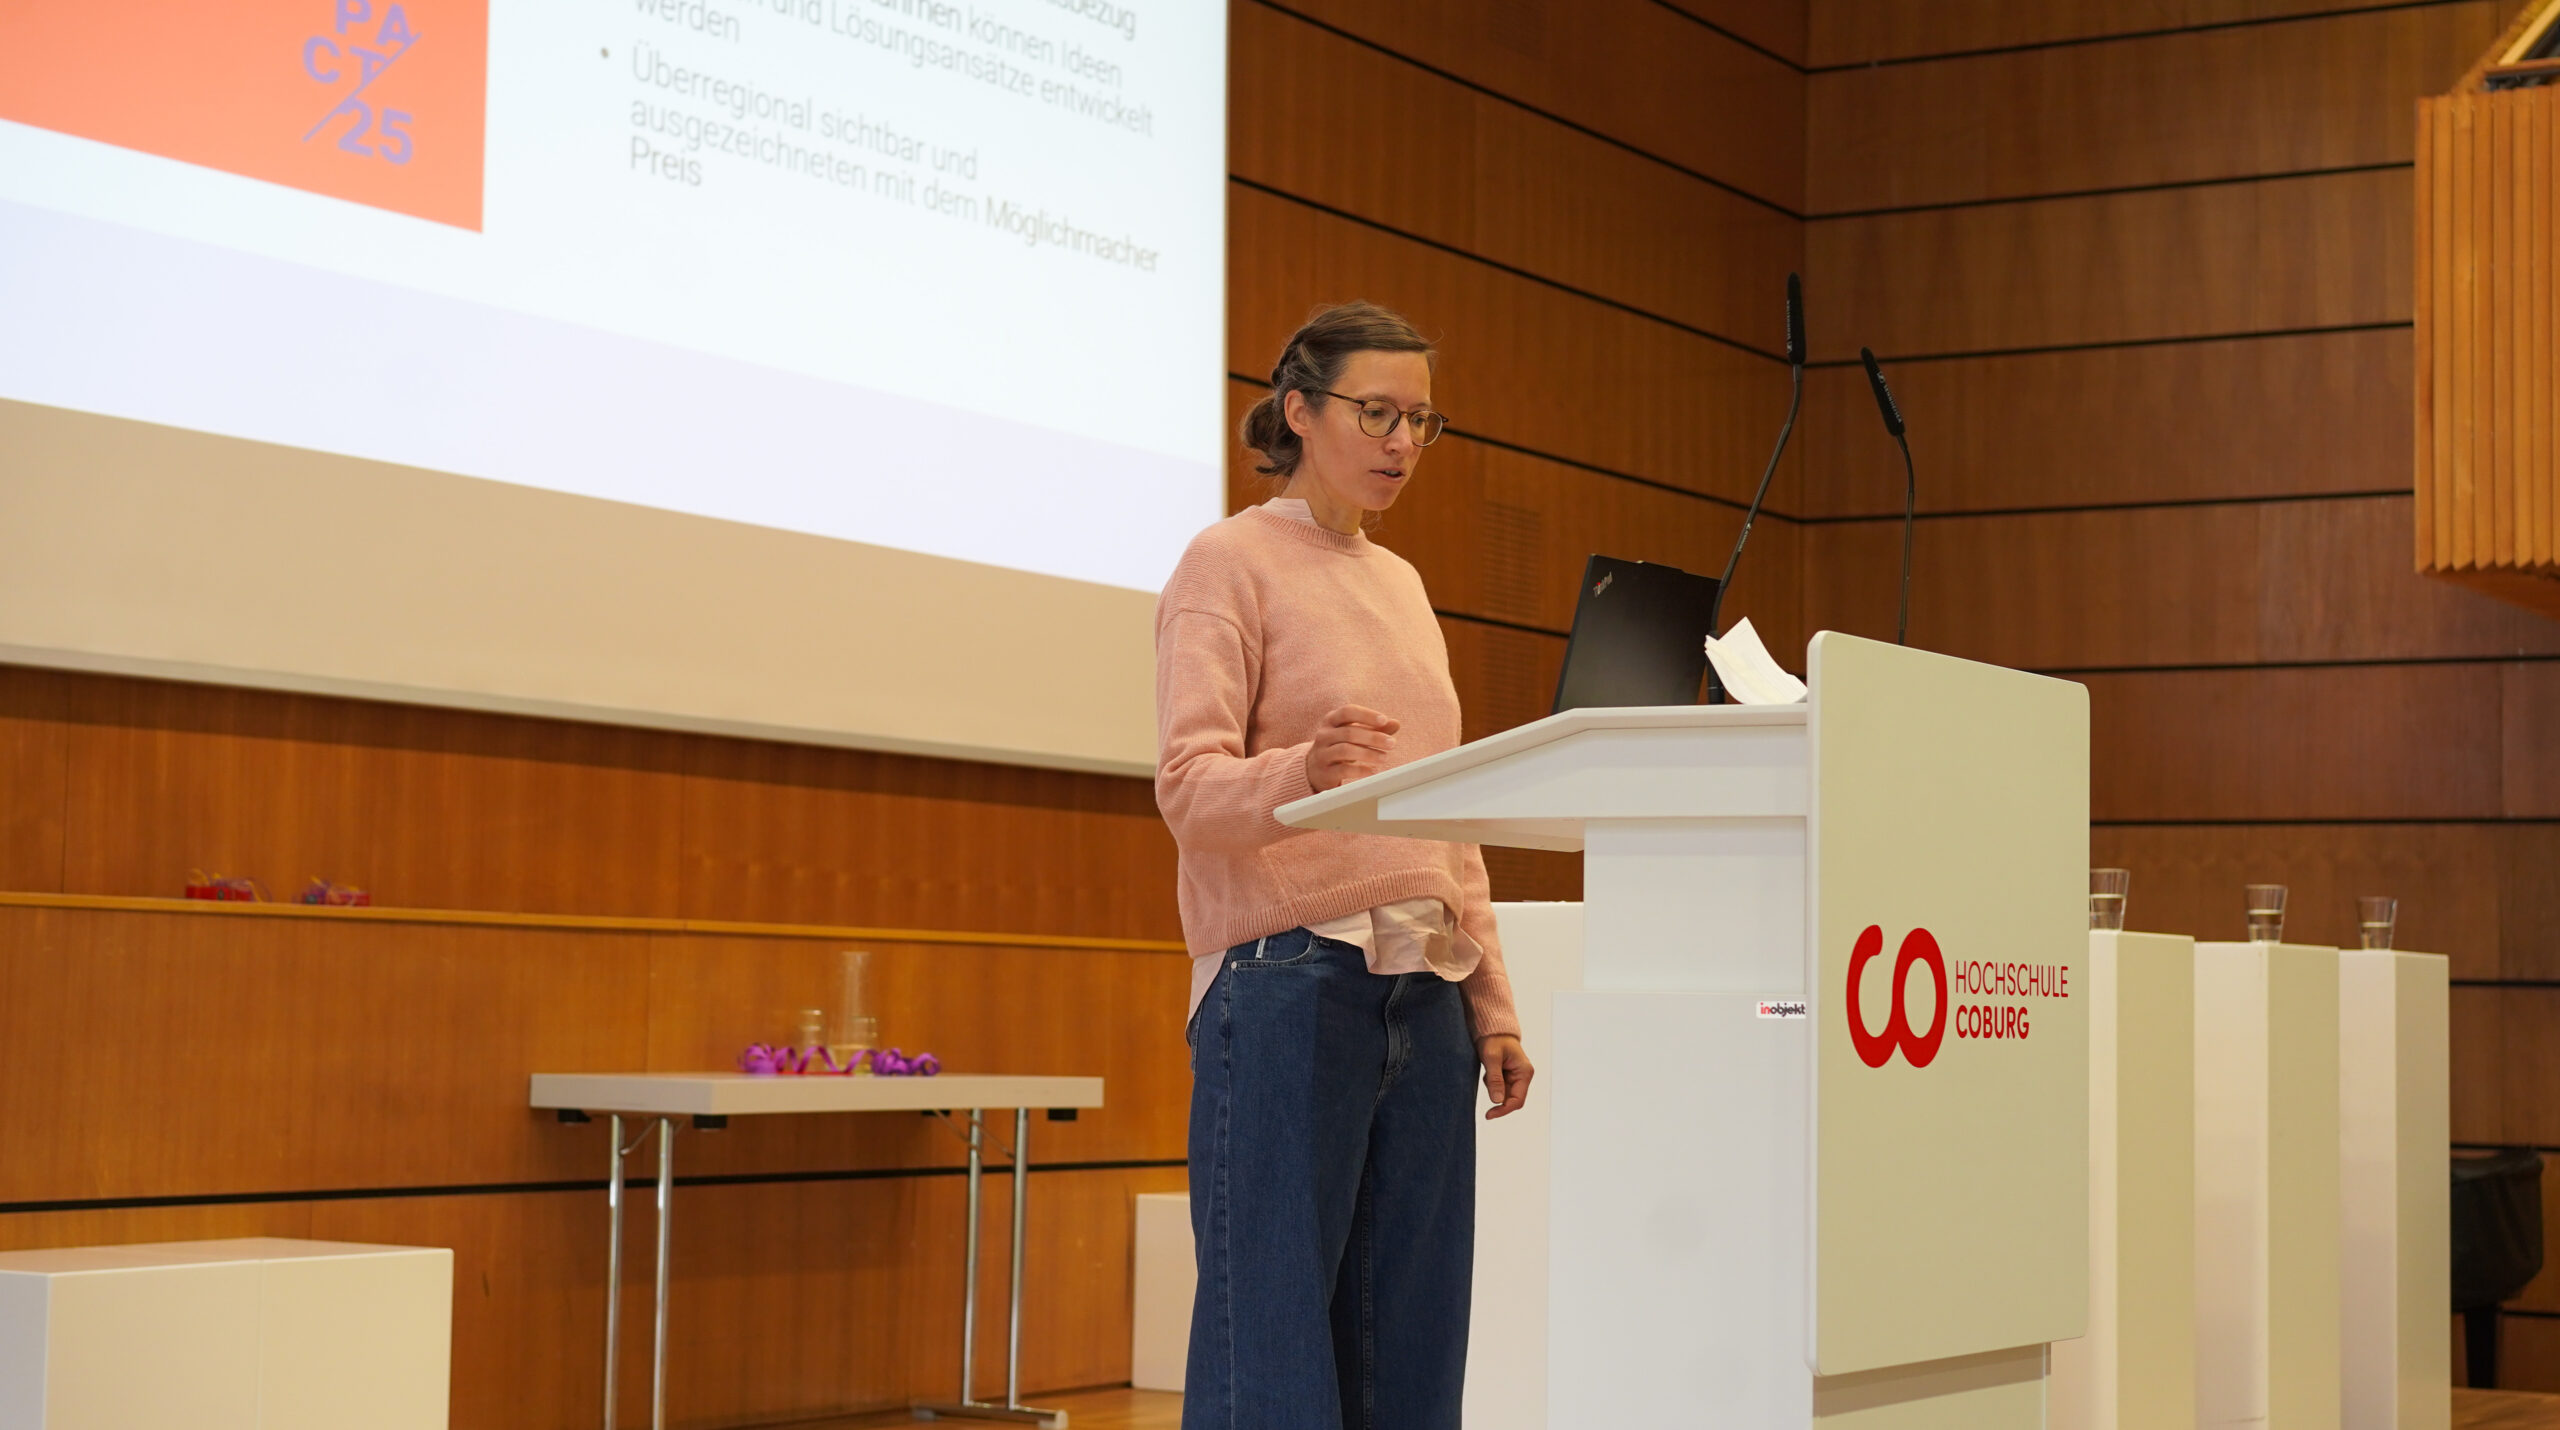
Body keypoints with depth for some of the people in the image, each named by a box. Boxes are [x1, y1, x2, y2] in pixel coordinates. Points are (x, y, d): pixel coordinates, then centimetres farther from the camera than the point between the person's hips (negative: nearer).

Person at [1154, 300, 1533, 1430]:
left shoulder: (1400, 581, 20)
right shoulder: (1231, 561, -1)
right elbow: (1187, 784, -13)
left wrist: (1492, 1000, 16)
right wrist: (1301, 774, -34)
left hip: (1424, 996, 7)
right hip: (1291, 982, -7)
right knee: (1274, 1336, -8)